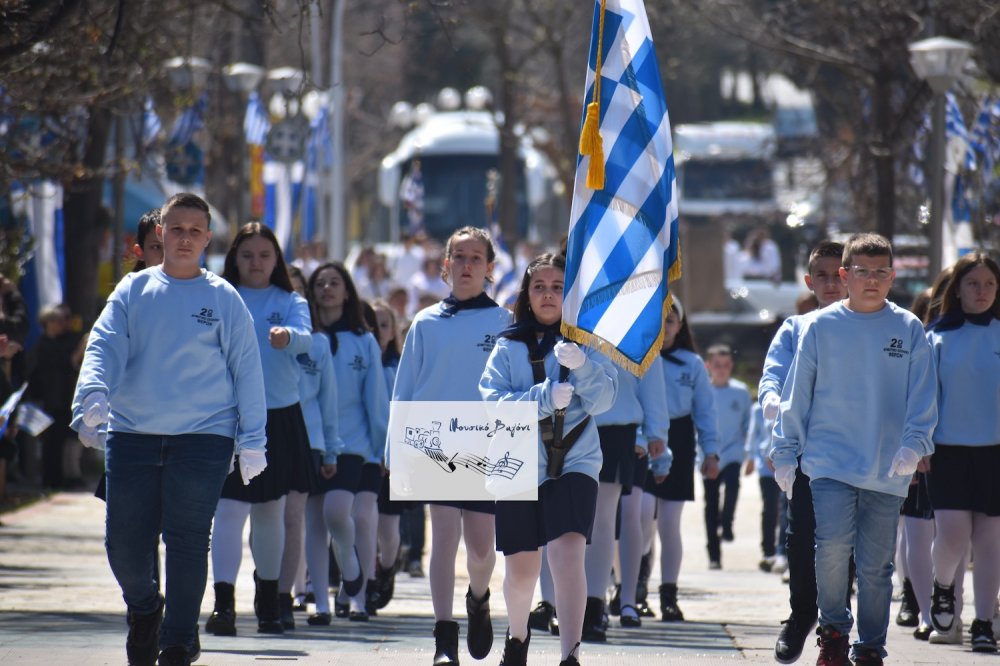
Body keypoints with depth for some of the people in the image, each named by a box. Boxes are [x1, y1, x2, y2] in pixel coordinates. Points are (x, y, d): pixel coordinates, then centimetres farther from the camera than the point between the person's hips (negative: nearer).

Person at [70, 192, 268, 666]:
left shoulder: (223, 299, 4)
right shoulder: (133, 291, 8)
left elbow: (246, 371, 5)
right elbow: (104, 345, -3)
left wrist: (251, 443, 1)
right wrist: (92, 394, -23)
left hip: (203, 436, -2)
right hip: (131, 433, 2)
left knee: (187, 541, -6)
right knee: (123, 542, 2)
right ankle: (144, 608, 31)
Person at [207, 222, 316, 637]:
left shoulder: (290, 302, 4)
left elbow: (305, 338, -15)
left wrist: (288, 335, -38)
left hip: (279, 416, 2)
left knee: (271, 512, 13)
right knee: (230, 509, -13)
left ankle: (268, 602, 26)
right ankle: (223, 603, -20)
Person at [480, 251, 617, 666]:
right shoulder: (508, 346, 7)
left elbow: (603, 399, -7)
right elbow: (494, 402, -6)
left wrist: (580, 366, -25)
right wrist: (545, 397, -21)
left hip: (574, 462, -2)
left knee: (568, 553, -22)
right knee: (521, 567, 10)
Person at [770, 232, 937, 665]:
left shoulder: (909, 330, 5)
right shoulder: (820, 327, 3)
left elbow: (922, 398, 4)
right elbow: (797, 394, 7)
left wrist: (914, 444, -11)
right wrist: (785, 453, 6)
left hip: (888, 470, 1)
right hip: (830, 461, -1)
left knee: (876, 564, 5)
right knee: (832, 545, -18)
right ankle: (833, 630, 3)